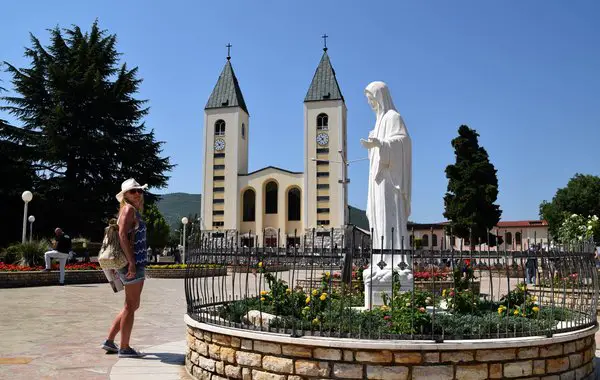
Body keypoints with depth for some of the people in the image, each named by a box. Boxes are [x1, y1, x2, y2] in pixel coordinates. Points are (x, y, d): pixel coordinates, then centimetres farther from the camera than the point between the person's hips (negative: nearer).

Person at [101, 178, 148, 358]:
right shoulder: (129, 209, -9)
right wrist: (131, 262, -24)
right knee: (131, 306, -1)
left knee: (132, 305, 17)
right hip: (133, 263, -10)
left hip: (137, 264, 10)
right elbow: (122, 235, -20)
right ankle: (124, 348, 8)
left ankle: (109, 341, 24)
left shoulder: (135, 210, 18)